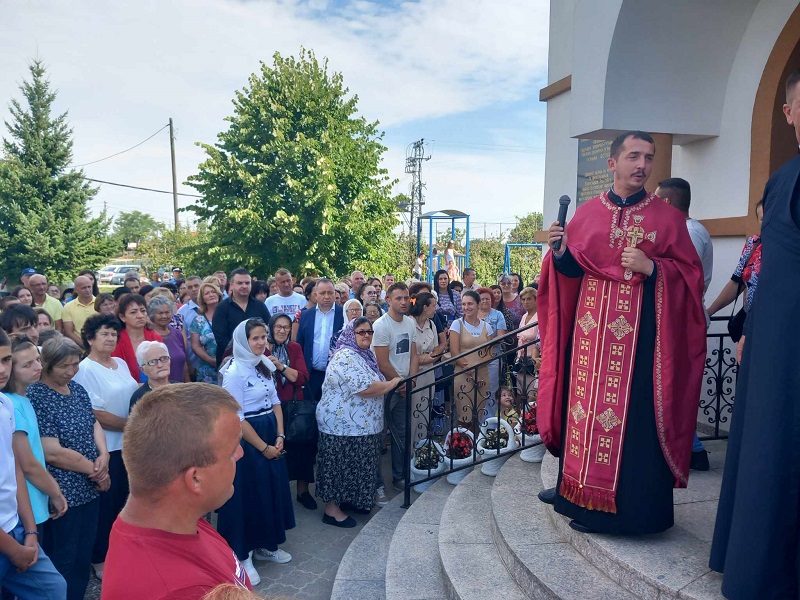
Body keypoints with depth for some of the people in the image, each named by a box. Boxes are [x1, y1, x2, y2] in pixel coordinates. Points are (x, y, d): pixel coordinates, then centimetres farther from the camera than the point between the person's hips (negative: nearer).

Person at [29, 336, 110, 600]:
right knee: (62, 560, 10)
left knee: (84, 557, 19)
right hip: (62, 492, -7)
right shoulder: (36, 396, -17)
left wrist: (103, 455, -9)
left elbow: (94, 423, 11)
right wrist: (94, 470, -13)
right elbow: (53, 452, -21)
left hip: (89, 488, 7)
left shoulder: (77, 389, 5)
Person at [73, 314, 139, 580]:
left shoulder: (122, 364, 9)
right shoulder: (85, 370, -13)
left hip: (129, 444, 7)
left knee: (125, 499, 17)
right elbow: (97, 414, -19)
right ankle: (99, 560, 24)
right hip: (106, 447, -7)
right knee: (106, 502, 6)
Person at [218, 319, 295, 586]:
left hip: (271, 434, 8)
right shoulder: (234, 371, -18)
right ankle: (242, 556, 19)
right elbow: (237, 418, -19)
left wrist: (279, 436, -1)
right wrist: (263, 447, -14)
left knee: (273, 489, 15)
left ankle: (266, 545, 33)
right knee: (247, 495, 3)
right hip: (246, 439, -8)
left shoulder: (265, 365, 5)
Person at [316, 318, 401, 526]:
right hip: (343, 424, -10)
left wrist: (389, 384, 5)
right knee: (341, 466, 2)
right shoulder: (346, 356, -21)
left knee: (354, 465, 20)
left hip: (360, 423, 10)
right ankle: (332, 509, 14)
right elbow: (365, 388, -30)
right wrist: (391, 384, -18)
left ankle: (350, 499, 35)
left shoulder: (364, 354, 12)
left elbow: (373, 384, 23)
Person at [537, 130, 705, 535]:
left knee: (636, 417, -3)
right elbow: (571, 271, 10)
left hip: (640, 332, -2)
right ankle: (588, 503, 18)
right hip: (591, 330, 3)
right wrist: (560, 252, -10)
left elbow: (691, 273, 3)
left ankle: (633, 507, 12)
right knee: (588, 408, 4)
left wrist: (652, 267, -13)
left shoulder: (668, 217, 4)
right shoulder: (586, 214, 11)